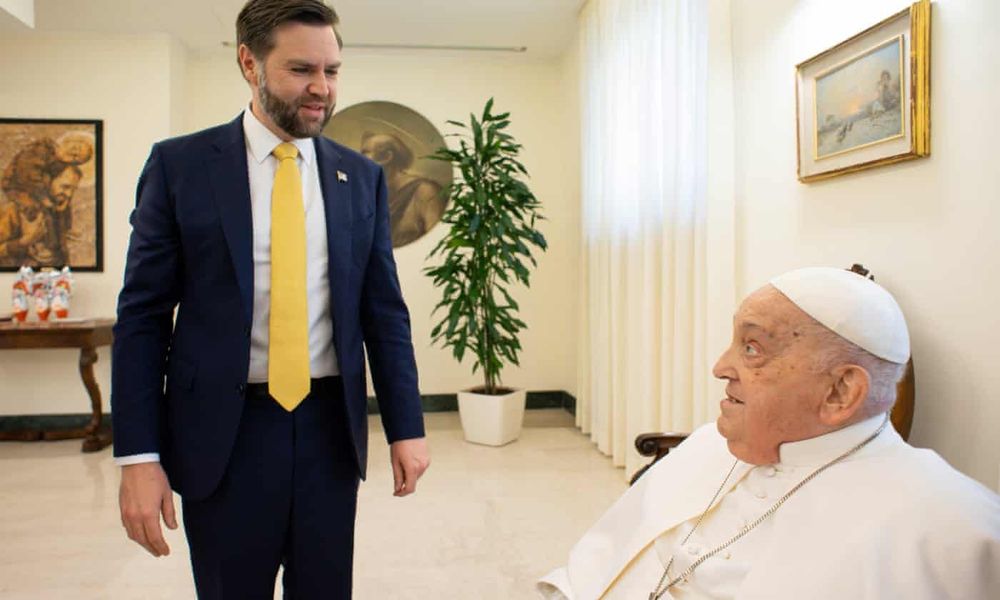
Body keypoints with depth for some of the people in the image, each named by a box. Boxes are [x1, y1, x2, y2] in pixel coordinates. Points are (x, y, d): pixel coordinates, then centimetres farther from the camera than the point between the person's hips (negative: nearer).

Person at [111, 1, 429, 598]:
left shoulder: (361, 177, 4)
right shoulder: (180, 164, -2)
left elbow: (384, 311, 5)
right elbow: (143, 315, -2)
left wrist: (406, 427, 2)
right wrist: (138, 455, -7)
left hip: (330, 428, 2)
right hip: (222, 434, -1)